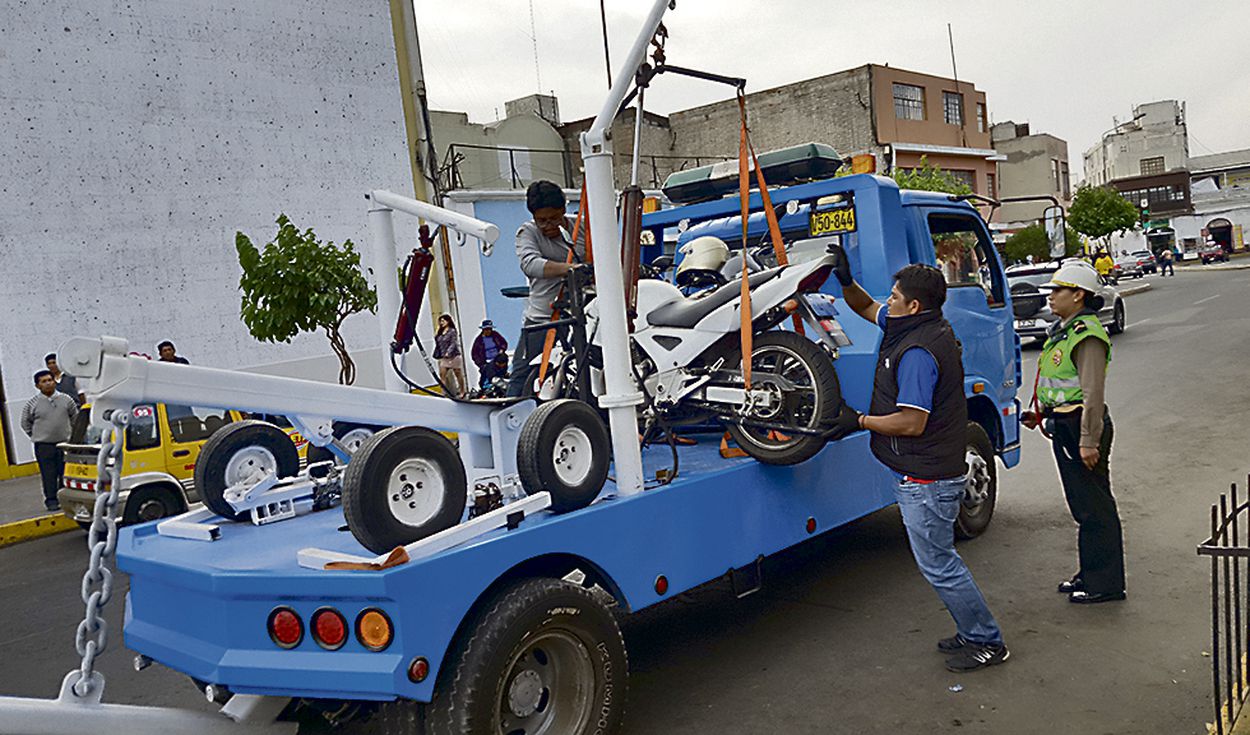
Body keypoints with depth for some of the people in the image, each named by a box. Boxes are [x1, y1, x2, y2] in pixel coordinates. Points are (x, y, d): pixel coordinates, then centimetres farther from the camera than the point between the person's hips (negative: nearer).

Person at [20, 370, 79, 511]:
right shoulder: (32, 404, -2)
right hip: (43, 446, -1)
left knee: (66, 473, 6)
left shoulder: (66, 400, 2)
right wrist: (37, 436, 8)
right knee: (49, 475, 1)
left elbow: (74, 418, 14)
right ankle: (51, 500, 9)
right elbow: (25, 423, 10)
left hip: (64, 443, 1)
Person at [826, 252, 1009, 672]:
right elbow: (868, 309, 20)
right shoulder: (927, 328, 8)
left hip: (925, 480, -11)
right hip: (930, 474, 11)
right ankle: (974, 633, 32)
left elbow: (912, 423, -27)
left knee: (938, 566, 1)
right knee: (939, 559, 20)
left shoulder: (918, 352, -24)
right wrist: (846, 282, 3)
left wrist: (859, 421, -17)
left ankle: (987, 642, 16)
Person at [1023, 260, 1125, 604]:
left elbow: (1093, 392, -22)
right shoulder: (1063, 330, 15)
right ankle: (1089, 574, 28)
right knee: (1081, 506, 17)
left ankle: (1105, 584, 7)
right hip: (1064, 426, 10)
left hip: (1082, 426, -10)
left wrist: (1089, 441, -25)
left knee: (1095, 507, -2)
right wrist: (1041, 414, 15)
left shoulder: (1088, 336, -17)